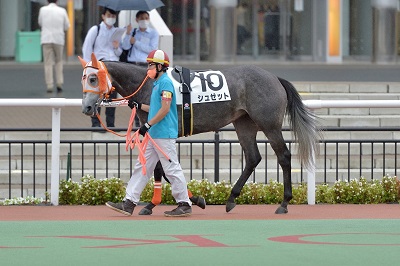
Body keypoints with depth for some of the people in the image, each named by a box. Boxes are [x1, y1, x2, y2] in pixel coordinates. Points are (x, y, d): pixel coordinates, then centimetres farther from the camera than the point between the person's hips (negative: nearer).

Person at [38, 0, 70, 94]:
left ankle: (49, 86, -7)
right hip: (59, 39, 1)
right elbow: (66, 26, 6)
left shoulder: (43, 10, -2)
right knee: (59, 62, 17)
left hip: (46, 39, -1)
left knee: (48, 63, 1)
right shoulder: (62, 11, -1)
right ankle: (59, 83, 6)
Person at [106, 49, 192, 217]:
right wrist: (138, 106, 19)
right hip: (153, 135, 11)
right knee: (142, 167, 7)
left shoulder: (165, 82, -12)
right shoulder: (157, 83, 18)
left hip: (164, 134, -11)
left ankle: (184, 204, -1)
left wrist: (148, 125, -22)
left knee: (172, 169, -6)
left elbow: (165, 109, -20)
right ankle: (129, 203, 5)